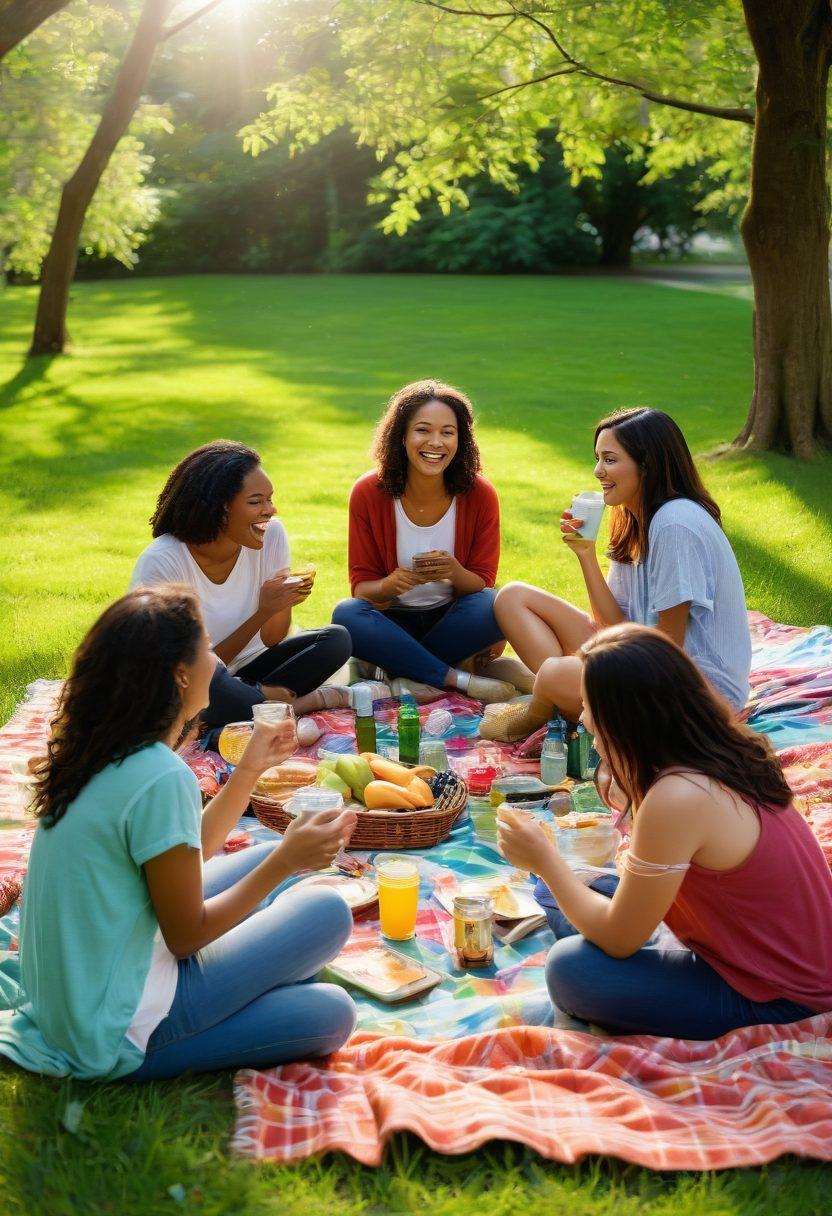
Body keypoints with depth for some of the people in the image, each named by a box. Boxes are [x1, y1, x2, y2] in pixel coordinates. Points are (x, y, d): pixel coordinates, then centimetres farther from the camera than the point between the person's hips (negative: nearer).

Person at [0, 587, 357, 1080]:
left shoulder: (99, 752, 1)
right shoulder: (162, 778, -26)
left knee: (267, 859, 14)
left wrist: (251, 767, 14)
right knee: (327, 912, -6)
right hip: (115, 1035, -9)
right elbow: (186, 936, -17)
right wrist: (285, 863, -13)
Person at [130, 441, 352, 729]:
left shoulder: (272, 534, -9)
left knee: (336, 640, -16)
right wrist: (262, 613, -27)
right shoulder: (161, 563, -23)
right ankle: (310, 701, -17)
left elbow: (271, 641, 0)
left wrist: (285, 602, -23)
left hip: (245, 671, 4)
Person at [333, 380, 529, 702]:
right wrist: (387, 586, -31)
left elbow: (482, 585, -5)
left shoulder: (480, 495, -9)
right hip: (393, 622, 0)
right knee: (346, 614, -31)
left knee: (494, 606, -30)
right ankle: (458, 680, -24)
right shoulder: (369, 493, -11)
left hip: (450, 620, 0)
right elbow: (361, 585, -7)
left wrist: (454, 572, -29)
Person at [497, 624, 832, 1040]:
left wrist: (544, 860, -7)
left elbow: (618, 940, -17)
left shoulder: (676, 798, -30)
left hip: (776, 1002, -9)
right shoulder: (725, 750, -3)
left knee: (570, 968, -17)